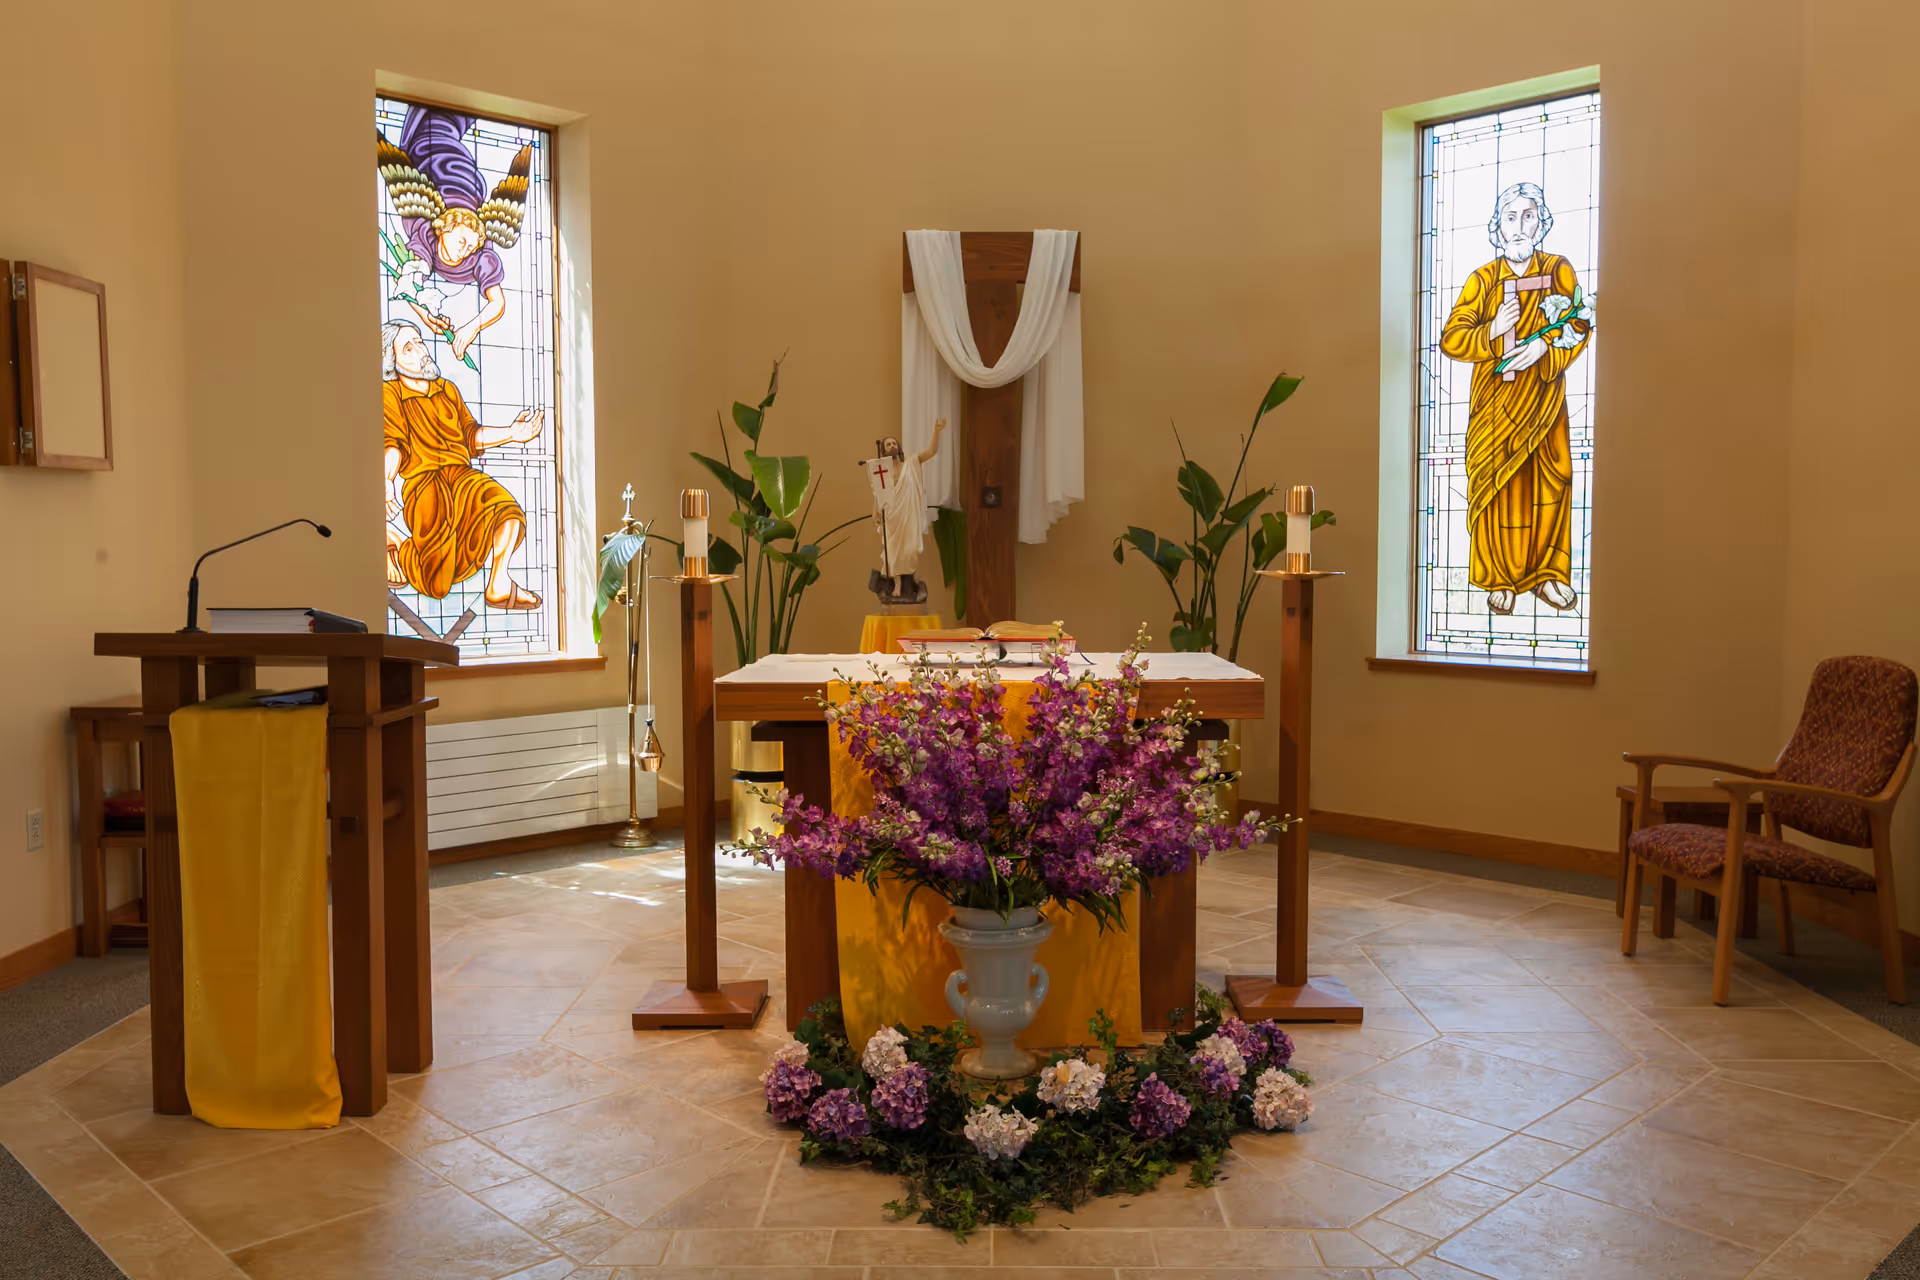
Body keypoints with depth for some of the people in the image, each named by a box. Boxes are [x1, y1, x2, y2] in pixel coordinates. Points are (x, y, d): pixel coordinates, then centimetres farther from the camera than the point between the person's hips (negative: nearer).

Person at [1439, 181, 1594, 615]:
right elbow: (1450, 339, -3)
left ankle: (1548, 574, 11)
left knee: (1550, 481, 0)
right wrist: (1492, 332, -19)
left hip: (1543, 398, 1)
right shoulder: (1481, 280, 3)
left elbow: (1580, 327, 1)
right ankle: (1500, 579, 7)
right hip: (1495, 401, -1)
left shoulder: (1559, 270, 5)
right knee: (1498, 486, -2)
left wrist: (1545, 346, -17)